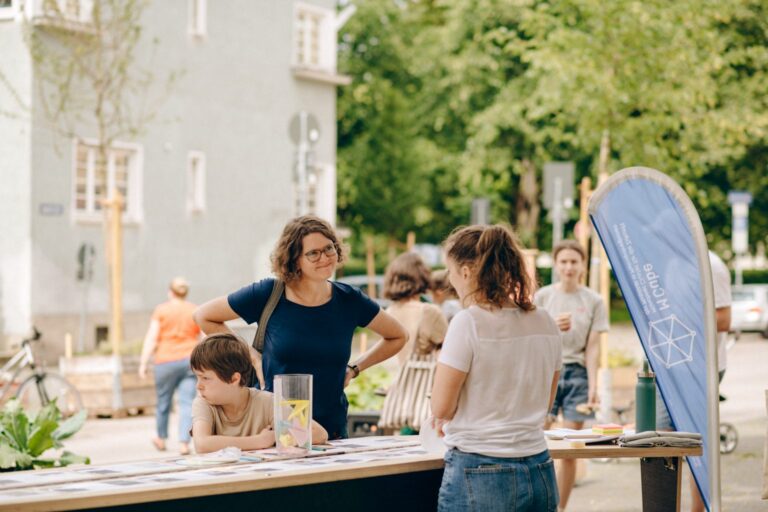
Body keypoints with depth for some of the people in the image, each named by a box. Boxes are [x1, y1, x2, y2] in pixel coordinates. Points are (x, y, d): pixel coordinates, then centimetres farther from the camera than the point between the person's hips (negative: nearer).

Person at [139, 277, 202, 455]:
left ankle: (161, 439, 30)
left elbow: (151, 338, -6)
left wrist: (143, 363, -6)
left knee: (163, 402, 14)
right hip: (190, 360, 1)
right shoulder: (196, 312, 6)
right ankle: (184, 443, -12)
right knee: (187, 404, -2)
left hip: (166, 361, -1)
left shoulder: (161, 310, -1)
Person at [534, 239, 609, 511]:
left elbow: (592, 347, 1)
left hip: (577, 373, 0)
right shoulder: (543, 296, 3)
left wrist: (593, 385, -7)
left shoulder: (593, 301, 3)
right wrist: (552, 327, -15)